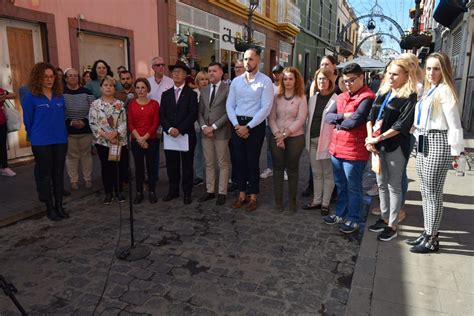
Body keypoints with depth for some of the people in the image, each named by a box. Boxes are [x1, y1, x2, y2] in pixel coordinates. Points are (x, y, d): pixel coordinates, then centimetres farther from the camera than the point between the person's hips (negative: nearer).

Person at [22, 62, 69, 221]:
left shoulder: (59, 95, 5)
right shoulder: (30, 96, -7)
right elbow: (28, 121, 0)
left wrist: (60, 132, 16)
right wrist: (36, 136, 9)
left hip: (61, 140, 4)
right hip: (41, 143, -4)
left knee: (59, 173, 10)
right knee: (45, 175, 5)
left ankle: (59, 205, 20)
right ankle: (49, 207, 16)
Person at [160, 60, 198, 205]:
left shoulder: (191, 94, 1)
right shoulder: (166, 94, 11)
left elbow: (193, 115, -9)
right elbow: (162, 115, 6)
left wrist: (180, 130, -17)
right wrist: (169, 129, -11)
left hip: (186, 135, -3)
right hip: (169, 135, 3)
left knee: (187, 166, 5)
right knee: (172, 165, 10)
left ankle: (187, 193, 16)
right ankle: (173, 191, 23)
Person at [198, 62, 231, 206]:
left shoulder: (228, 89, -5)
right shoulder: (204, 90, 14)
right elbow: (200, 112, 12)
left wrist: (214, 126, -14)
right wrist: (204, 127, -5)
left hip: (221, 132, -5)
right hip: (206, 132, 6)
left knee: (223, 163, 3)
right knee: (209, 163, 11)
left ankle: (222, 193, 12)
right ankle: (210, 191, 21)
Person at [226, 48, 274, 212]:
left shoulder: (265, 81, -5)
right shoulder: (236, 81, 9)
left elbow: (266, 108, -12)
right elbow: (229, 105, 6)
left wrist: (248, 127, -15)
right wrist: (236, 125, -8)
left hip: (255, 125, -4)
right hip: (237, 125, 4)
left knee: (252, 162, 3)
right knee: (239, 160, 9)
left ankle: (253, 196, 18)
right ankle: (242, 194, 22)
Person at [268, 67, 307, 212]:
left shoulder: (301, 98, -1)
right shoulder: (277, 97, 6)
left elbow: (300, 119, -9)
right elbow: (271, 117, 1)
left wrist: (285, 134, -15)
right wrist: (277, 134, -12)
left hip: (295, 138, -2)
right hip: (276, 137, 2)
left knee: (292, 168, 6)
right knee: (278, 168, 6)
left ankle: (292, 200, 19)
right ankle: (278, 199, 17)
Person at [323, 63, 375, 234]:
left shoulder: (367, 97, -11)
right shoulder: (341, 97, 14)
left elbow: (355, 121, -22)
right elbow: (328, 116, 5)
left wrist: (338, 123, -4)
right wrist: (344, 116, -13)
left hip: (354, 152, -7)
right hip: (336, 148, 7)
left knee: (353, 188, 6)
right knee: (340, 186, 18)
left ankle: (354, 219, 20)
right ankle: (341, 214, 33)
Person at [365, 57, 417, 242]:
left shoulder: (409, 97, -8)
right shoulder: (382, 93, 11)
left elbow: (401, 125, -16)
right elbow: (371, 117, 5)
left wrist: (378, 138, -16)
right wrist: (370, 138, -8)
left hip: (396, 146, -6)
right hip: (378, 144, 6)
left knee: (394, 185, 3)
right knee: (382, 183, 14)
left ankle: (392, 226, 13)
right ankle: (384, 218, 29)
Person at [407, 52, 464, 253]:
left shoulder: (445, 90, -10)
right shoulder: (428, 91, 16)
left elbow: (454, 124, -13)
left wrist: (455, 152, -13)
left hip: (438, 143, -9)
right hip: (423, 143, 9)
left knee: (433, 194, -1)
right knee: (425, 193, 14)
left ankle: (432, 240, 11)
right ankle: (428, 233, 26)